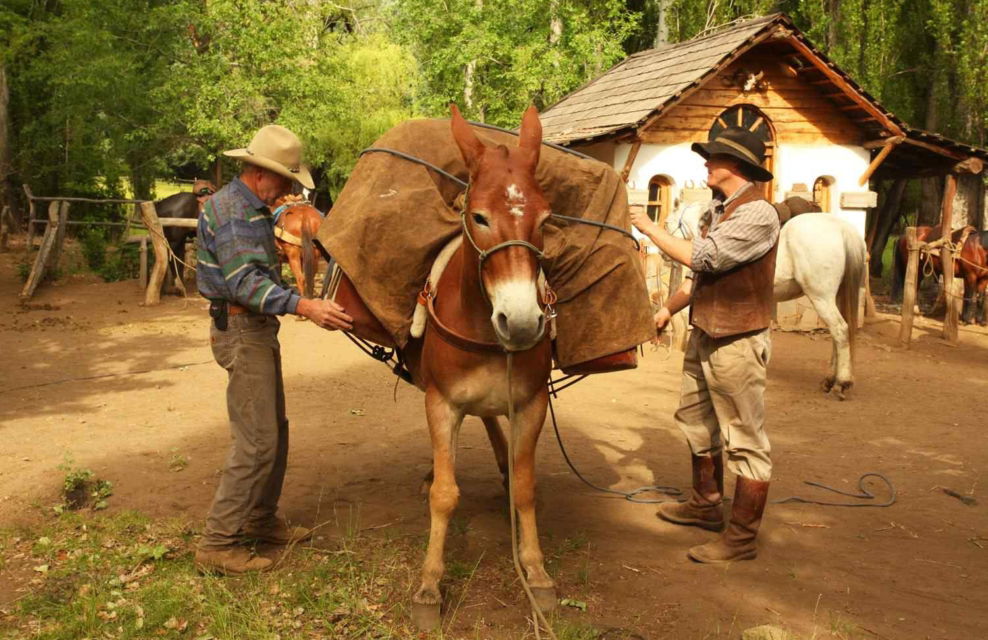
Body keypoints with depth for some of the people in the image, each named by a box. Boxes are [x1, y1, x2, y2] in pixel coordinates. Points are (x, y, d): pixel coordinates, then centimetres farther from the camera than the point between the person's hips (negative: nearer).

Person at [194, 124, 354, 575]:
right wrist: (305, 307, -40)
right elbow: (245, 283, -29)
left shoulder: (255, 209, 15)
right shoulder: (231, 209, -18)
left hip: (258, 330, 11)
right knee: (257, 441, -10)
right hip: (241, 331, -11)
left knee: (275, 432, 17)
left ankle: (261, 520, 29)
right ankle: (217, 544, -2)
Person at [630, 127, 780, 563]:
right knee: (696, 421, 22)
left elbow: (700, 257, -25)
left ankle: (741, 538, 9)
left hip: (737, 343, -10)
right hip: (703, 336, 10)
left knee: (744, 441, 0)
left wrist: (650, 228, -14)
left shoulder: (758, 215, -19)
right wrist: (667, 309, 10)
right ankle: (706, 504, 40)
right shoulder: (718, 211, 10)